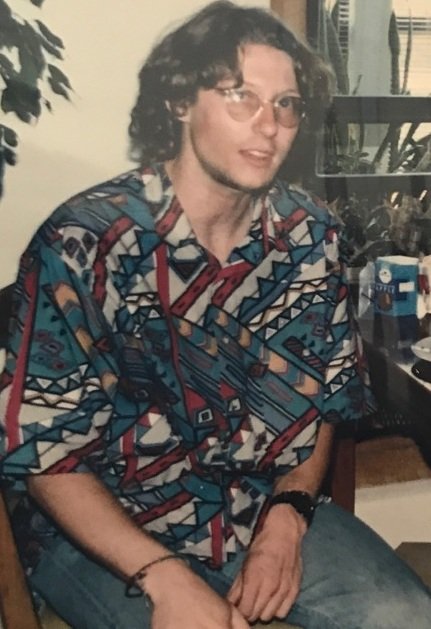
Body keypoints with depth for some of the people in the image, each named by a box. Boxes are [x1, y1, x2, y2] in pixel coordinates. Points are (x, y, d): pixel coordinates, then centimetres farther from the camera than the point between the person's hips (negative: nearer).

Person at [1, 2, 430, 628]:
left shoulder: (309, 234, -4)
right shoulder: (83, 243, -19)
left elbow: (324, 399, 5)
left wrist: (287, 517, -9)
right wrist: (166, 578, -23)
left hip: (268, 510, 4)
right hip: (109, 530, -3)